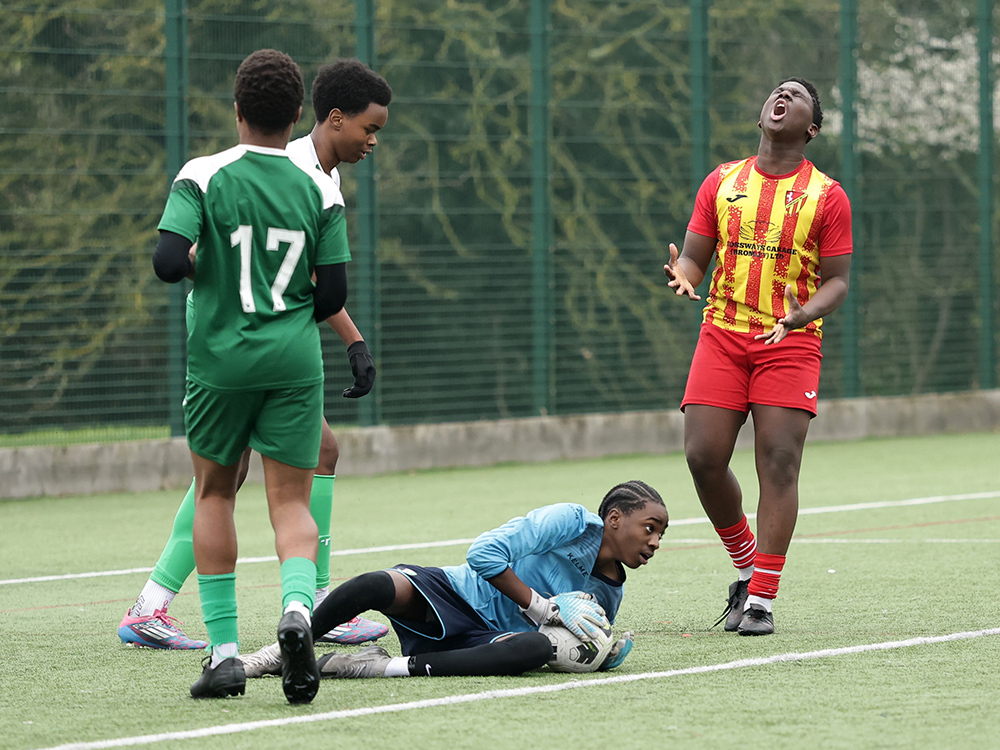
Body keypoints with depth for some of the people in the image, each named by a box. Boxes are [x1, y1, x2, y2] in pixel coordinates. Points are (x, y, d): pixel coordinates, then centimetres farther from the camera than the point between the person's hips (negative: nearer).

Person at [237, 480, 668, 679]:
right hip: (455, 594, -4)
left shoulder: (608, 597, 12)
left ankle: (390, 666, -36)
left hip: (487, 637, 4)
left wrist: (606, 656, -4)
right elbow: (484, 553, -15)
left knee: (537, 649, -35)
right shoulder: (572, 521, -7)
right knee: (377, 586, -36)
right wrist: (545, 608, -17)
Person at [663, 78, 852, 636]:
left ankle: (763, 600, -7)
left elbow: (837, 280, 2)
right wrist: (683, 275, -12)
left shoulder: (827, 195, 3)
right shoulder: (723, 182, 12)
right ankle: (746, 567, 17)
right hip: (722, 337, 3)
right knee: (704, 458, -7)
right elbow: (695, 255, 12)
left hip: (791, 343, -2)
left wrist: (805, 313, -18)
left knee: (779, 463, -11)